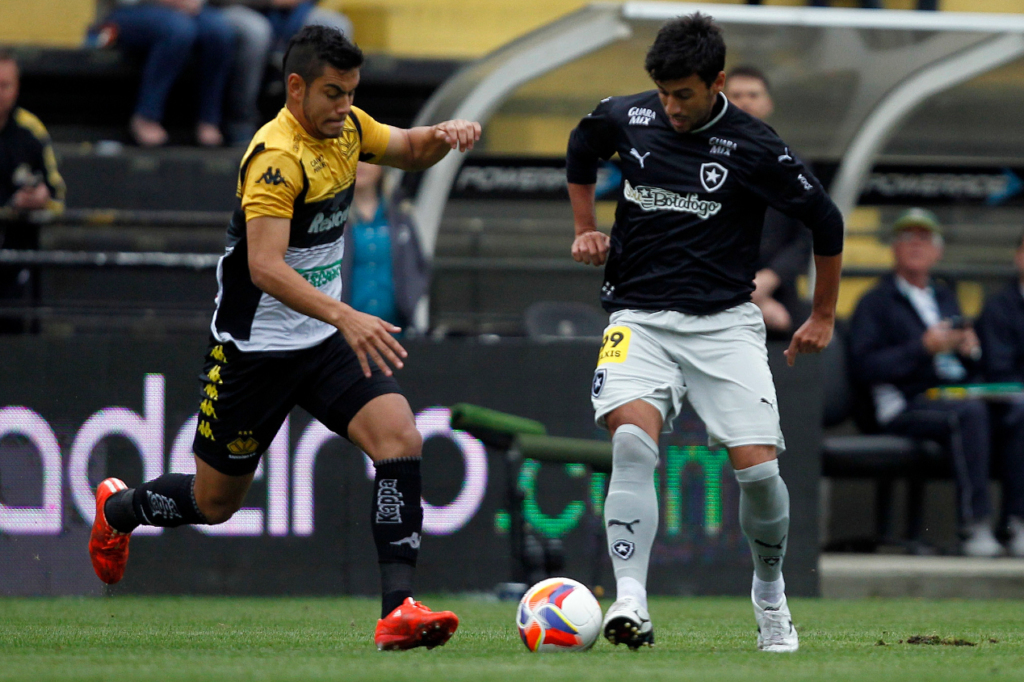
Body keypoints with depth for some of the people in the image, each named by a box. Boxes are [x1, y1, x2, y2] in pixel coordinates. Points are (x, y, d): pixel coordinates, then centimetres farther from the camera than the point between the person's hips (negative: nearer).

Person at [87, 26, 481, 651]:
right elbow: (265, 266, -34)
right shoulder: (277, 156, -24)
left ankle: (398, 609, -23)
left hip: (328, 341, 6)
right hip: (255, 345, -6)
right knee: (215, 502, 9)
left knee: (400, 438, -19)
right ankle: (118, 509, 42)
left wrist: (445, 135, -6)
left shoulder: (346, 128, 0)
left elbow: (410, 150, 19)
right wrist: (346, 317, -45)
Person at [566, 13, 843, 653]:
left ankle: (770, 591, 18)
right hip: (639, 317, 1)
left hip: (724, 322, -1)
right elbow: (581, 150, 26)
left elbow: (826, 221, 5)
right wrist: (586, 230, 20)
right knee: (632, 441, -25)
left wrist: (824, 317, 12)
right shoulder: (626, 118, 1)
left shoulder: (754, 148, -8)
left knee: (758, 468, -11)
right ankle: (630, 602, -30)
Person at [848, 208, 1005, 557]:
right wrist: (922, 348, -12)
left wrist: (970, 350, 4)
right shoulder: (876, 303, 9)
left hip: (953, 398, 5)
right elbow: (863, 369, -6)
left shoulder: (945, 298, 29)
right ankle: (974, 526, -40)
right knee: (970, 413, -37)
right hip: (905, 408, -5)